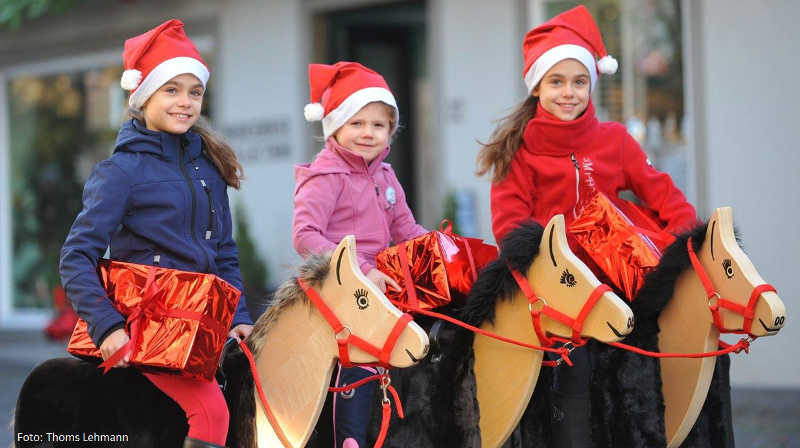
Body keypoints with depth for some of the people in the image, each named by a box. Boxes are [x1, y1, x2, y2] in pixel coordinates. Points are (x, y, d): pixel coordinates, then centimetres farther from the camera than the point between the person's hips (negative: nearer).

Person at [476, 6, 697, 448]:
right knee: (576, 365, -18)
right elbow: (509, 225, -2)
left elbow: (660, 192, 7)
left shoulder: (614, 140, 10)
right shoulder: (520, 149, 4)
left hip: (606, 273, 2)